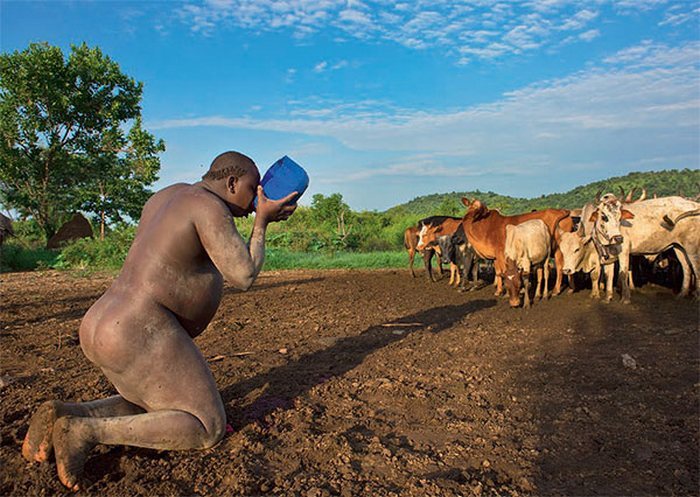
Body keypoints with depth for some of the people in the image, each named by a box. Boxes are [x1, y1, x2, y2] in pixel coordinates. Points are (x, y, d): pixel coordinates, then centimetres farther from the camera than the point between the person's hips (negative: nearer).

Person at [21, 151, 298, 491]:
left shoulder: (170, 194, 16)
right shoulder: (209, 205, -13)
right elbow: (243, 277, -15)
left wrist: (262, 217, 25)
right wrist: (261, 223, -2)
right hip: (142, 337, -10)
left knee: (154, 409, 31)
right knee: (209, 430, 2)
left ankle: (65, 413, 7)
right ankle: (88, 431, -9)